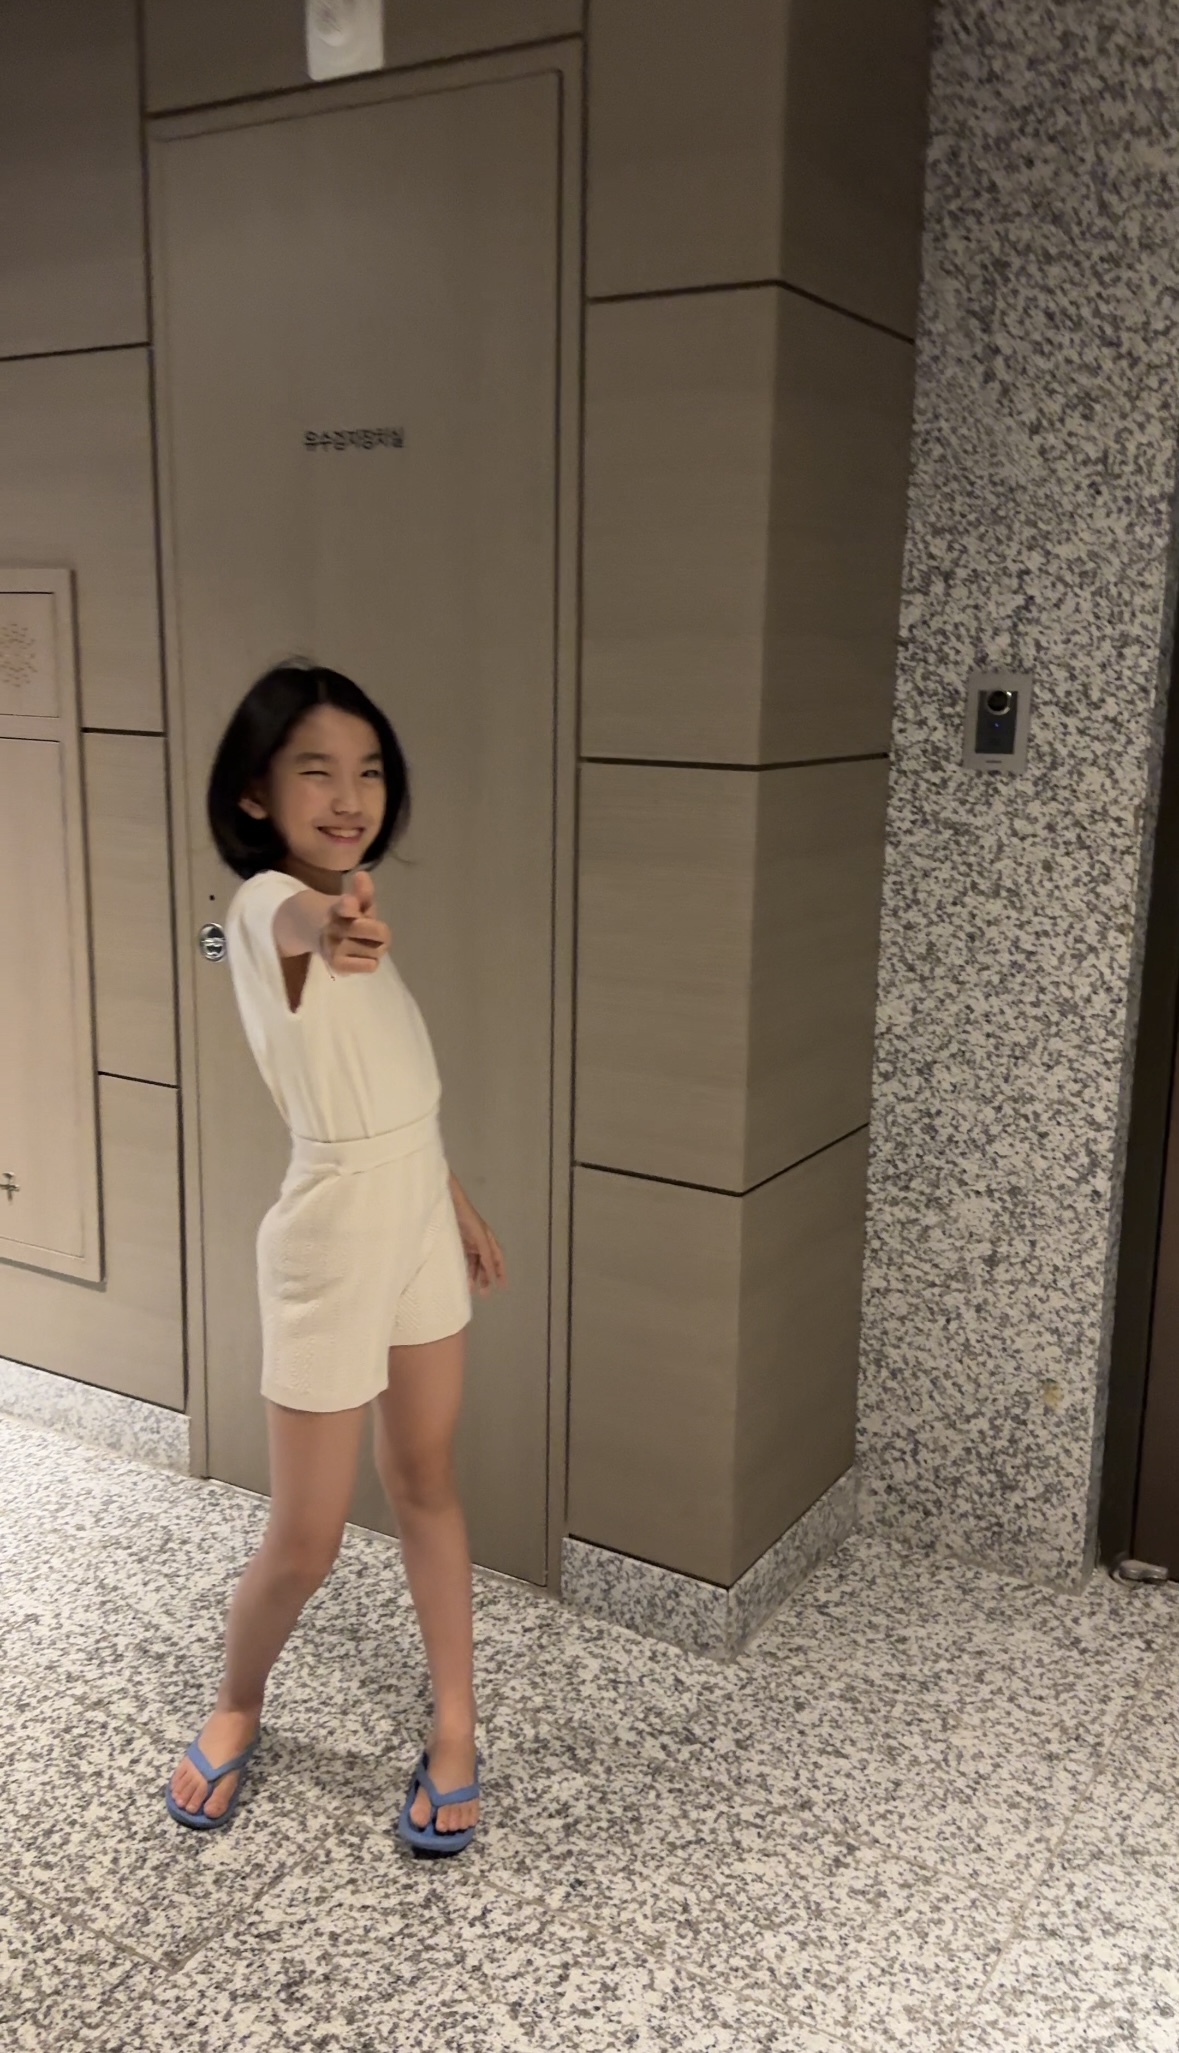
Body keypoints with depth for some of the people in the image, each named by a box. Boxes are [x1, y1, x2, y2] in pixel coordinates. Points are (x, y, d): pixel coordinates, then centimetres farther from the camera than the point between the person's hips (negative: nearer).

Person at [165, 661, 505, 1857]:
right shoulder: (266, 904, -19)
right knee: (305, 1540, 7)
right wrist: (329, 922, -70)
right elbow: (292, 921, -47)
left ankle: (455, 1728, 33)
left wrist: (452, 1199, 20)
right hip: (331, 1245, -7)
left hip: (419, 1224, 7)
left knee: (426, 1487, 17)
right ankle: (237, 1705, 36)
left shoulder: (349, 911, 5)